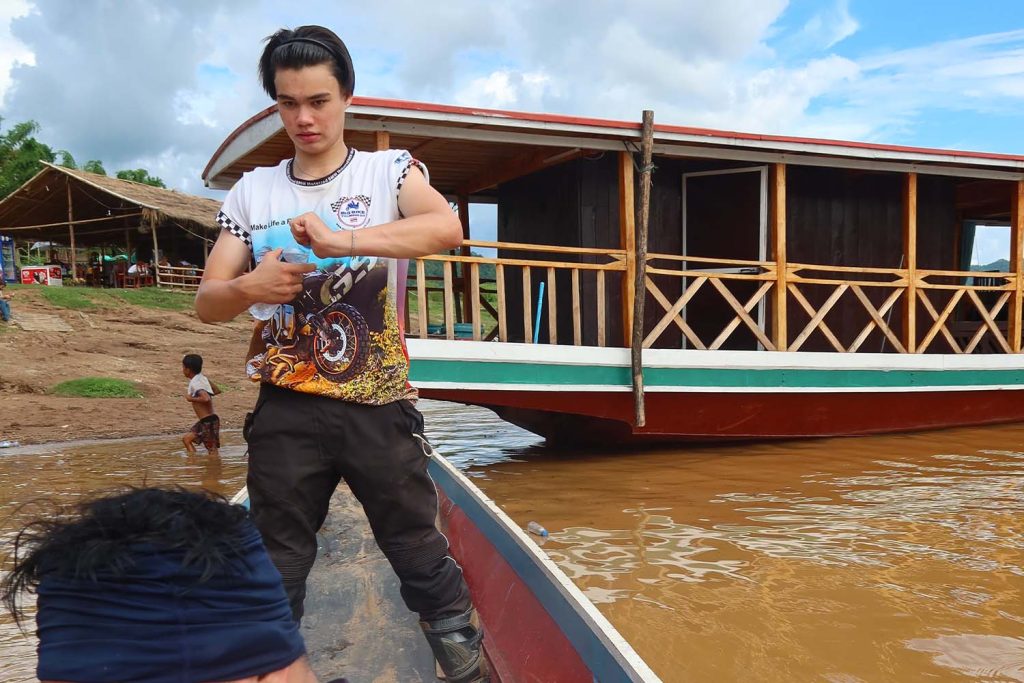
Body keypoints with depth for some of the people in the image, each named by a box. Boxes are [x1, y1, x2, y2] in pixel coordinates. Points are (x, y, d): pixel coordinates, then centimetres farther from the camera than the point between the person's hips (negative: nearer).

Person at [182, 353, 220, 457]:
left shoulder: (195, 383, -18)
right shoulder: (202, 378, 8)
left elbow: (206, 399, -33)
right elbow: (216, 391, 19)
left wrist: (191, 399, -19)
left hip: (209, 421, -10)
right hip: (205, 421, 10)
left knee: (212, 450, -4)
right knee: (186, 438, 17)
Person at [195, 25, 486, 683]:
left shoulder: (389, 171, -1)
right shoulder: (253, 191, 7)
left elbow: (446, 227, -22)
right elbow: (208, 302, 6)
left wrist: (343, 240, -34)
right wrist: (248, 288, -17)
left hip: (381, 407, -2)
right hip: (286, 413, 2)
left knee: (424, 560, 9)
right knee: (274, 574, 13)